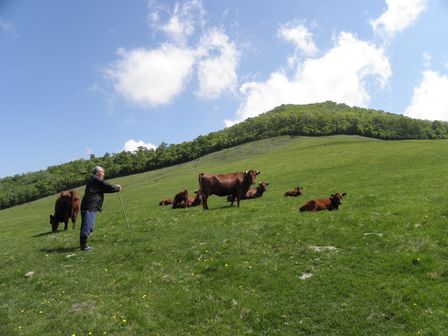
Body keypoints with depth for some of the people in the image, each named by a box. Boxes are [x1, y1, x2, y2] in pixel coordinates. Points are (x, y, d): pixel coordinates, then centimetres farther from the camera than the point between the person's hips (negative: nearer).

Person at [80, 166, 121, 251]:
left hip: (86, 206, 10)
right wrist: (118, 188, 10)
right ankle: (83, 245, -12)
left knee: (85, 226, 15)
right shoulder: (98, 180, -6)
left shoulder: (92, 180, 24)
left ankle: (83, 244, 22)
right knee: (88, 227, -11)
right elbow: (109, 187, -8)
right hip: (91, 207, -10)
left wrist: (115, 186, 23)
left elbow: (105, 188, 30)